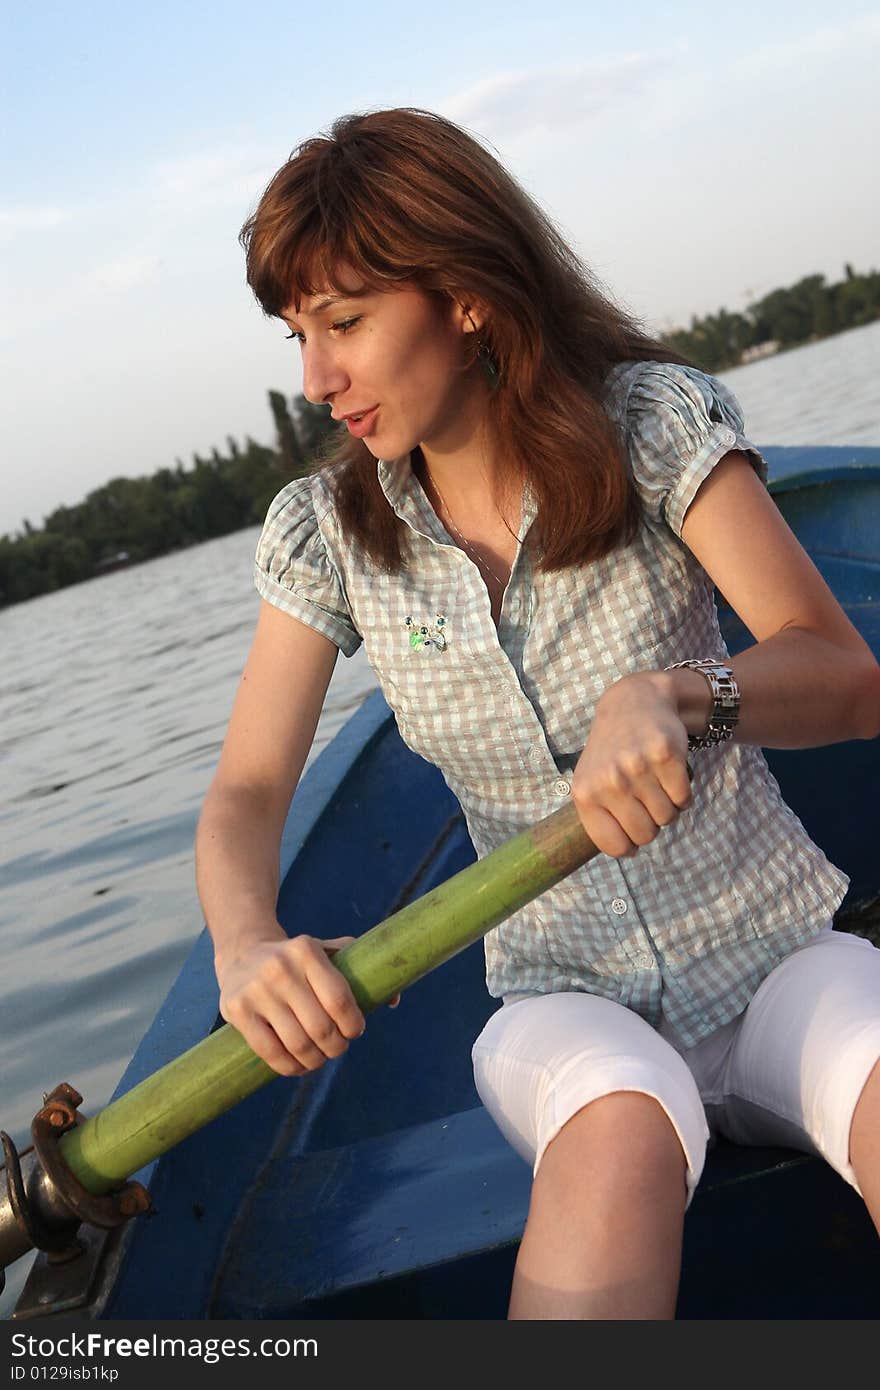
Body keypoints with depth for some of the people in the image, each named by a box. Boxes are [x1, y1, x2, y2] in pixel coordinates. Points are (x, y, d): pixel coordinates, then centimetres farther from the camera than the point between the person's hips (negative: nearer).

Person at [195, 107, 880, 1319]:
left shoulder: (655, 422, -9)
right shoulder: (326, 532, -2)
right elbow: (247, 792, -4)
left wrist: (675, 693, -38)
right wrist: (247, 940, -27)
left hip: (780, 959, 0)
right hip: (570, 1002, 1)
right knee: (618, 1138, -34)